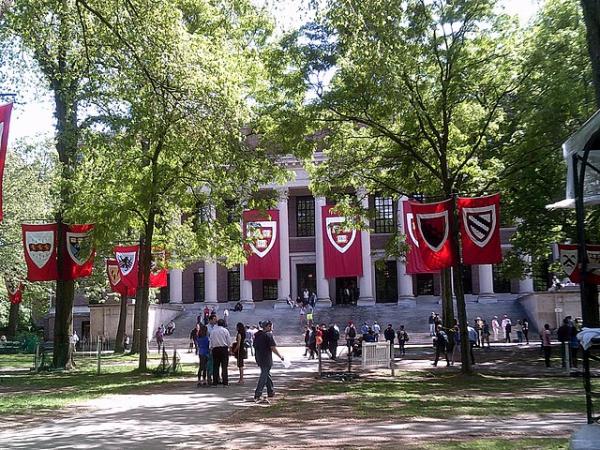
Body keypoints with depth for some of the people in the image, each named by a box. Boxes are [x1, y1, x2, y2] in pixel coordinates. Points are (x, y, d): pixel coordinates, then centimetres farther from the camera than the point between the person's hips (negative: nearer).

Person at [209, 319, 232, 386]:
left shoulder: (213, 331, 5)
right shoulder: (225, 330, -2)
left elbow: (210, 341, 7)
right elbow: (229, 341, 0)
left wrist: (211, 348, 14)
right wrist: (229, 347, 15)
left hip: (215, 348, 2)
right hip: (224, 348, -2)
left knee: (215, 366, 7)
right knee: (224, 366, -2)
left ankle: (215, 382, 7)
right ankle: (225, 382, -4)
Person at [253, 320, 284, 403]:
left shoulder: (257, 334, 9)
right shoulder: (268, 335, -14)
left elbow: (255, 346, 15)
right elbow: (273, 348, -17)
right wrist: (280, 356, -5)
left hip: (259, 358, 8)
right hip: (266, 359, -8)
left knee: (267, 375, 21)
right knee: (264, 376, -5)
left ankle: (271, 392, 31)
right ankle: (257, 395, -8)